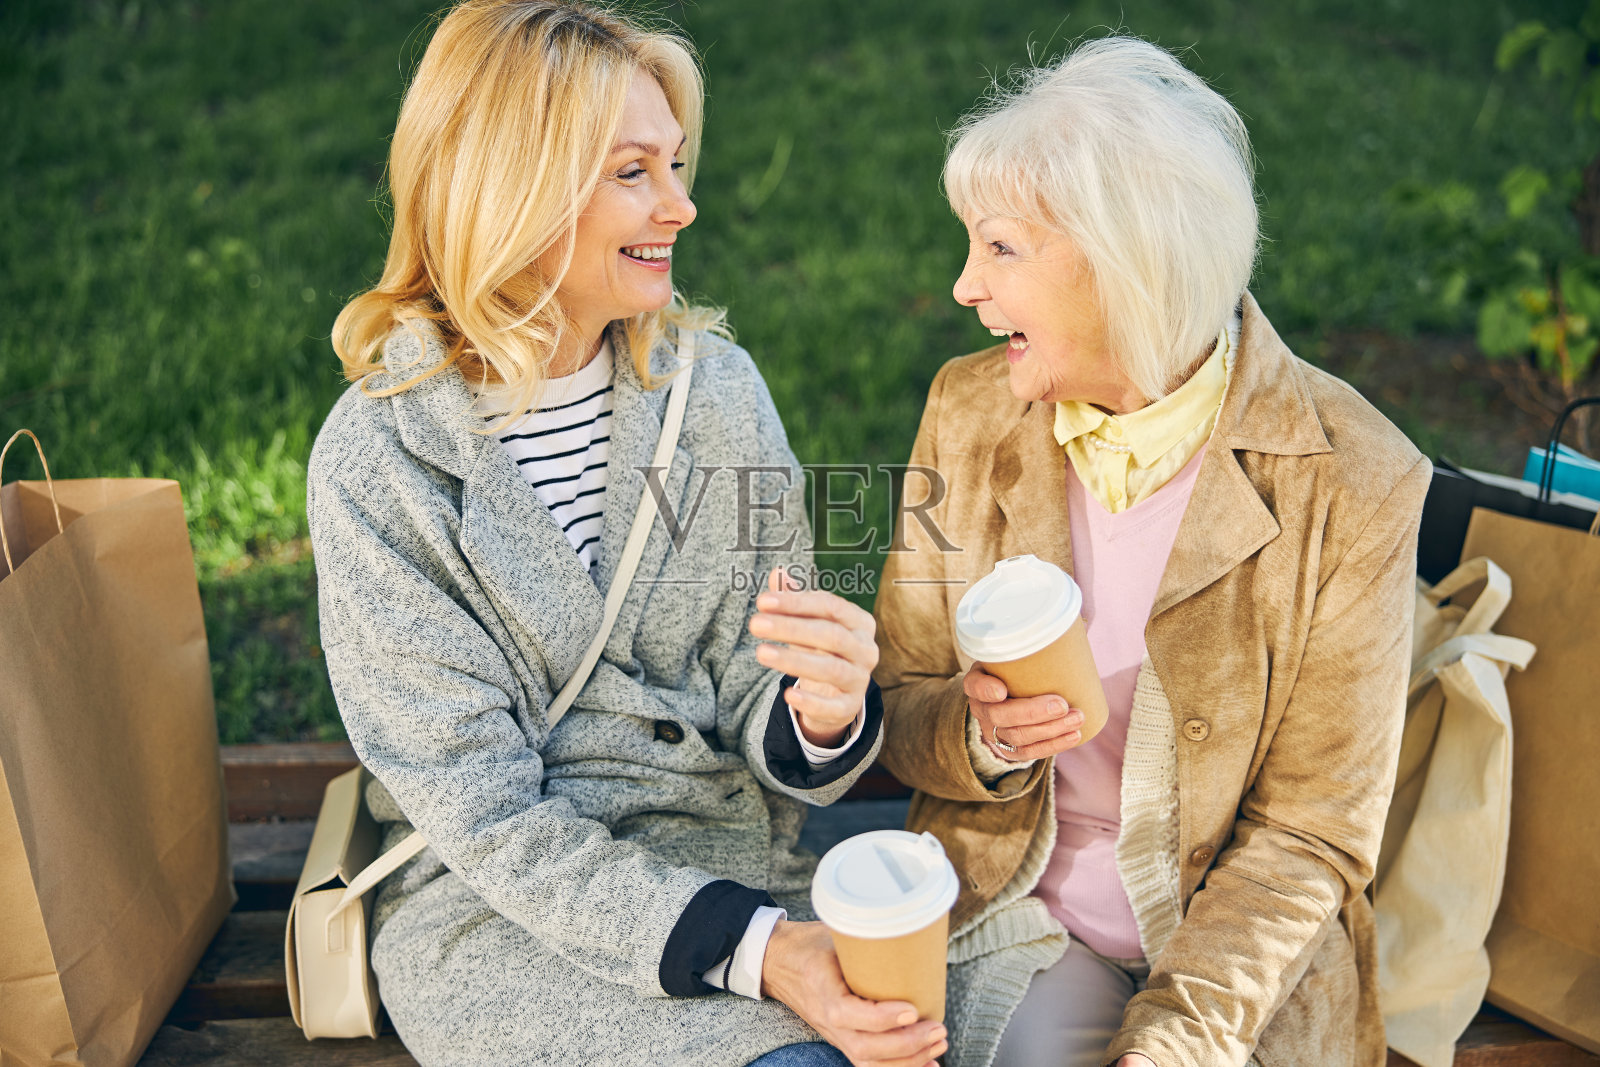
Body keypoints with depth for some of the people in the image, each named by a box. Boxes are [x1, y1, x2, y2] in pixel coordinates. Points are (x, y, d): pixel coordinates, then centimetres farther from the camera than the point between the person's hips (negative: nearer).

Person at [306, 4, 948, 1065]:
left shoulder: (717, 384, -1)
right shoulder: (380, 459, -11)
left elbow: (756, 724, 1)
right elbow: (480, 813, -13)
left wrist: (822, 715, -24)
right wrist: (750, 949, -24)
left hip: (724, 855, 4)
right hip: (495, 900, -3)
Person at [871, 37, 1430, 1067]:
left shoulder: (1350, 481, -14)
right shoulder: (970, 411, -3)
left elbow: (1313, 828, -9)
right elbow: (897, 705, 4)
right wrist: (979, 737, -17)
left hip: (1248, 956, -1)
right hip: (1014, 914, 2)